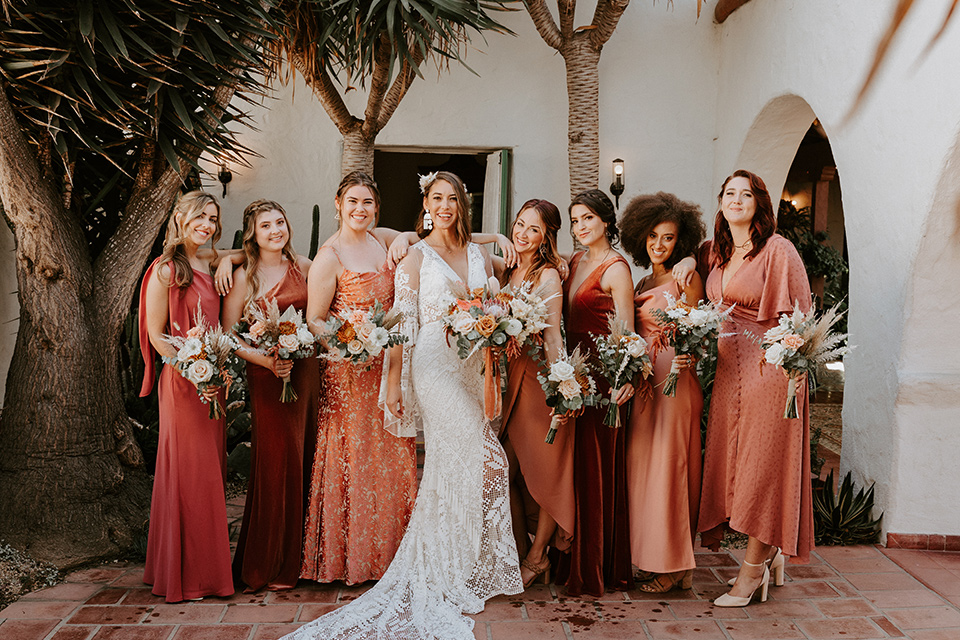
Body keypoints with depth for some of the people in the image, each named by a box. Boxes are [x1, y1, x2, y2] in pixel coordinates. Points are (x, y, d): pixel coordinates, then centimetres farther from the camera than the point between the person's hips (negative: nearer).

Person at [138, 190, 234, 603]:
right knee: (188, 474, -1)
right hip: (182, 383, -7)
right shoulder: (165, 270, -8)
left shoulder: (210, 263, 10)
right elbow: (156, 336, -9)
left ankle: (208, 566, 22)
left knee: (211, 472, 11)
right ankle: (184, 574, 12)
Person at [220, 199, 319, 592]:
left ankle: (298, 556, 22)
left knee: (303, 461, 8)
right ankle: (268, 565, 13)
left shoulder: (303, 267, 9)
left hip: (306, 371, 4)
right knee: (277, 461, -2)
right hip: (267, 377, -4)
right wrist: (263, 358, -17)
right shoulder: (244, 278, -2)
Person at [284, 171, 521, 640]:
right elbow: (403, 324, -4)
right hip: (435, 366, -5)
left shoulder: (479, 255, 14)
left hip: (475, 367, 5)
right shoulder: (415, 257, -1)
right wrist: (393, 383, -7)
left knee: (450, 466, 8)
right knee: (482, 458, -8)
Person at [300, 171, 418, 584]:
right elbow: (314, 321, -9)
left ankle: (389, 550, 25)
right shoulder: (329, 258, -10)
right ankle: (351, 556, 16)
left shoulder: (384, 240, 7)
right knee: (354, 459, 1)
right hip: (349, 371, -6)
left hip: (390, 367, 6)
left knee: (393, 455, 11)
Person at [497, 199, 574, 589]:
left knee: (544, 470, 4)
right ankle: (522, 552, 21)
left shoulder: (548, 277, -9)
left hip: (537, 378, -6)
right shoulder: (507, 272, 10)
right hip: (507, 377, 7)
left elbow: (553, 339, -13)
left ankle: (537, 557, 18)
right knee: (505, 471, 6)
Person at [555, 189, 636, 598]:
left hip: (601, 375, -7)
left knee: (597, 467, -1)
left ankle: (598, 568, 11)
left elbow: (626, 330, -13)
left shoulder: (615, 267, -7)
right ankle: (574, 560, 24)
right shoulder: (575, 262, 15)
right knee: (574, 465, 12)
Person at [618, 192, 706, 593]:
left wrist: (684, 356, -24)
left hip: (675, 379, -7)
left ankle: (673, 565, 6)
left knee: (668, 465, -4)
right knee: (640, 465, 8)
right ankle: (650, 558, 17)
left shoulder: (686, 279, -3)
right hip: (642, 380, 7)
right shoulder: (641, 284, 17)